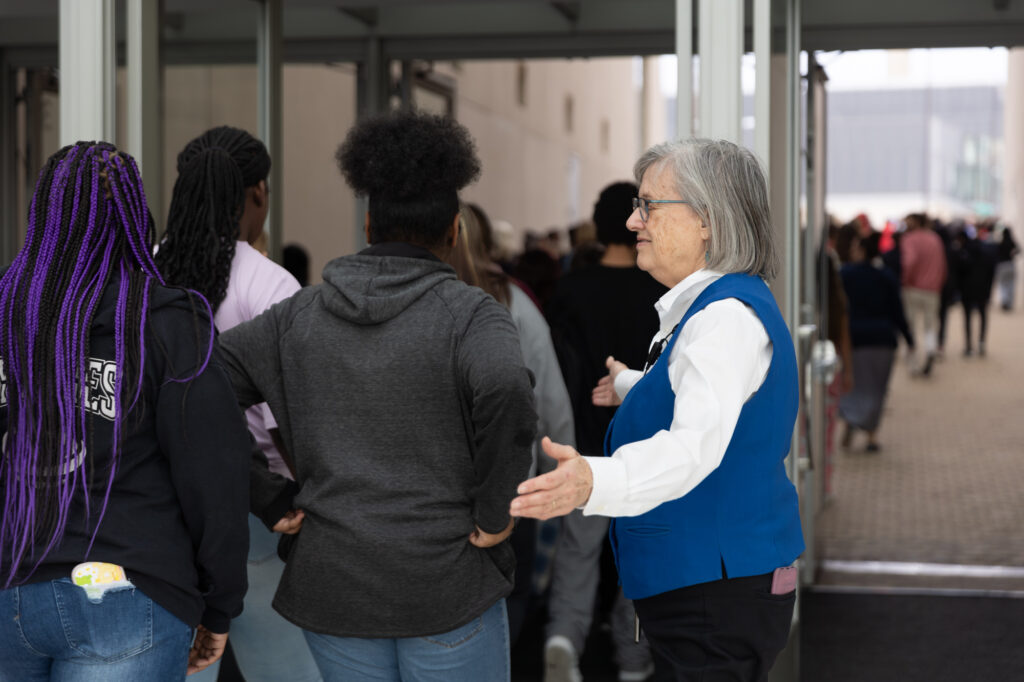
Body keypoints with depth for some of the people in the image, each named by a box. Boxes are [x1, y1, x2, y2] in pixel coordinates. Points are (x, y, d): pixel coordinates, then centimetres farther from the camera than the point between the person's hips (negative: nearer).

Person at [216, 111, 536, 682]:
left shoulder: (299, 314, 6)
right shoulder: (470, 313, -8)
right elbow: (508, 393, -28)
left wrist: (269, 497, 5)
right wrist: (495, 515, -15)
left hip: (331, 585, 4)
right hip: (447, 584, -4)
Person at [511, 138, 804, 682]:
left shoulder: (729, 317, -23)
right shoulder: (705, 306, 12)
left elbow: (696, 443, -39)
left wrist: (594, 482, -56)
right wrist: (629, 386, 51)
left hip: (719, 595, -11)